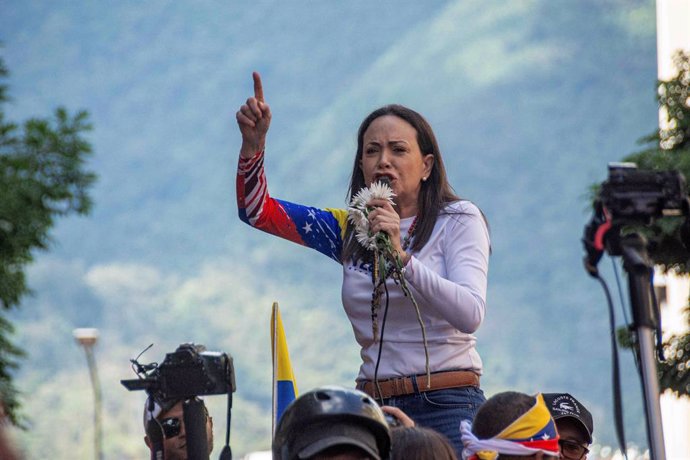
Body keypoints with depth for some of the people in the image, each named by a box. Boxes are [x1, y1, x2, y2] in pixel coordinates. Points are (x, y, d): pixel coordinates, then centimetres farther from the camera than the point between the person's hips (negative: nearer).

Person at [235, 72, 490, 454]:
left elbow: (470, 315, -16)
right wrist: (253, 144, -5)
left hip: (446, 409, -4)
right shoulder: (350, 229, 12)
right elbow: (256, 211, 12)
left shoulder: (458, 220, 0)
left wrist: (402, 258, -27)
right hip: (374, 408, 4)